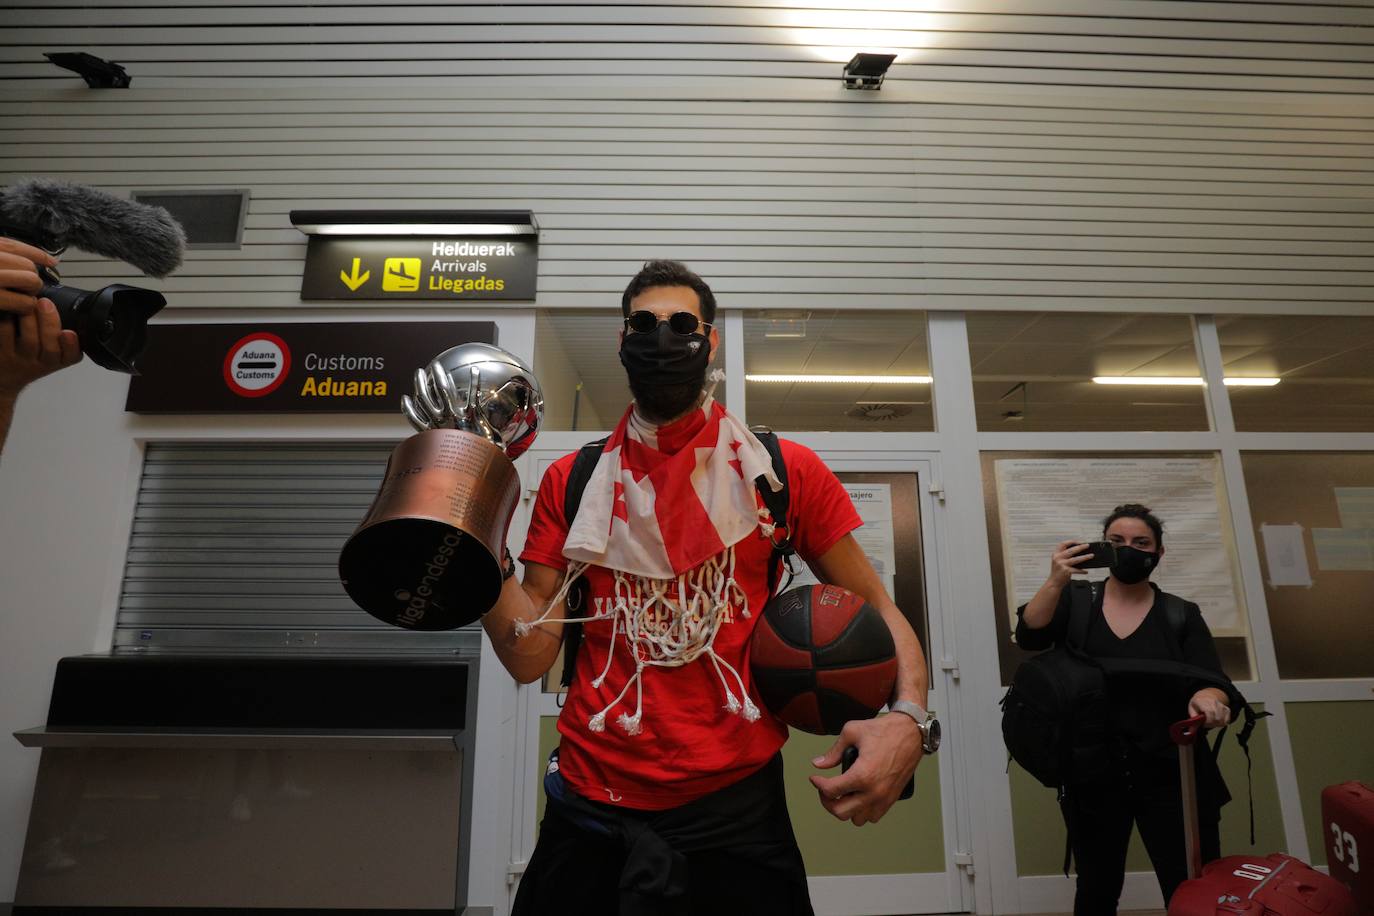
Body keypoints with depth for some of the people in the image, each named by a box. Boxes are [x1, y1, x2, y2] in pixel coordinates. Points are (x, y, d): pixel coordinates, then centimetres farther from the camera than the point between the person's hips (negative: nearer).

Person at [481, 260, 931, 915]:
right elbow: (530, 657, -2)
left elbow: (875, 609, 1)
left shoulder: (784, 471, -4)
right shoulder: (571, 482, 1)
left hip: (736, 805, -1)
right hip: (592, 805, 2)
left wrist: (908, 717, -17)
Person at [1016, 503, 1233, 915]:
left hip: (1171, 775, 0)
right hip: (1091, 777, 0)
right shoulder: (1075, 601, 2)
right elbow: (1028, 637, -15)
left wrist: (1208, 698, -31)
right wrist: (1055, 581, -29)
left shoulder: (1182, 615, 4)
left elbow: (1212, 681, -7)